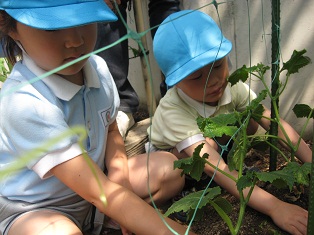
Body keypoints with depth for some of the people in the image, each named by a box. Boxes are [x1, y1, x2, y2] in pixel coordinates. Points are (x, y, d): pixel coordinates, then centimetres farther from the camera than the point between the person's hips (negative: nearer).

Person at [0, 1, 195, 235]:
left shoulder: (97, 67, -10)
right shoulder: (24, 102, -31)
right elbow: (98, 193, -34)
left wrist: (119, 176, -13)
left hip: (89, 183, 7)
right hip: (35, 210, -6)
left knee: (171, 167, 1)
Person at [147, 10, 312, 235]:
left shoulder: (232, 86, -26)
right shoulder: (172, 110, -41)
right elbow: (213, 166, -49)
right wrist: (273, 206, -56)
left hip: (211, 139, 5)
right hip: (168, 155, -5)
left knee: (250, 122, -19)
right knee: (206, 145, -37)